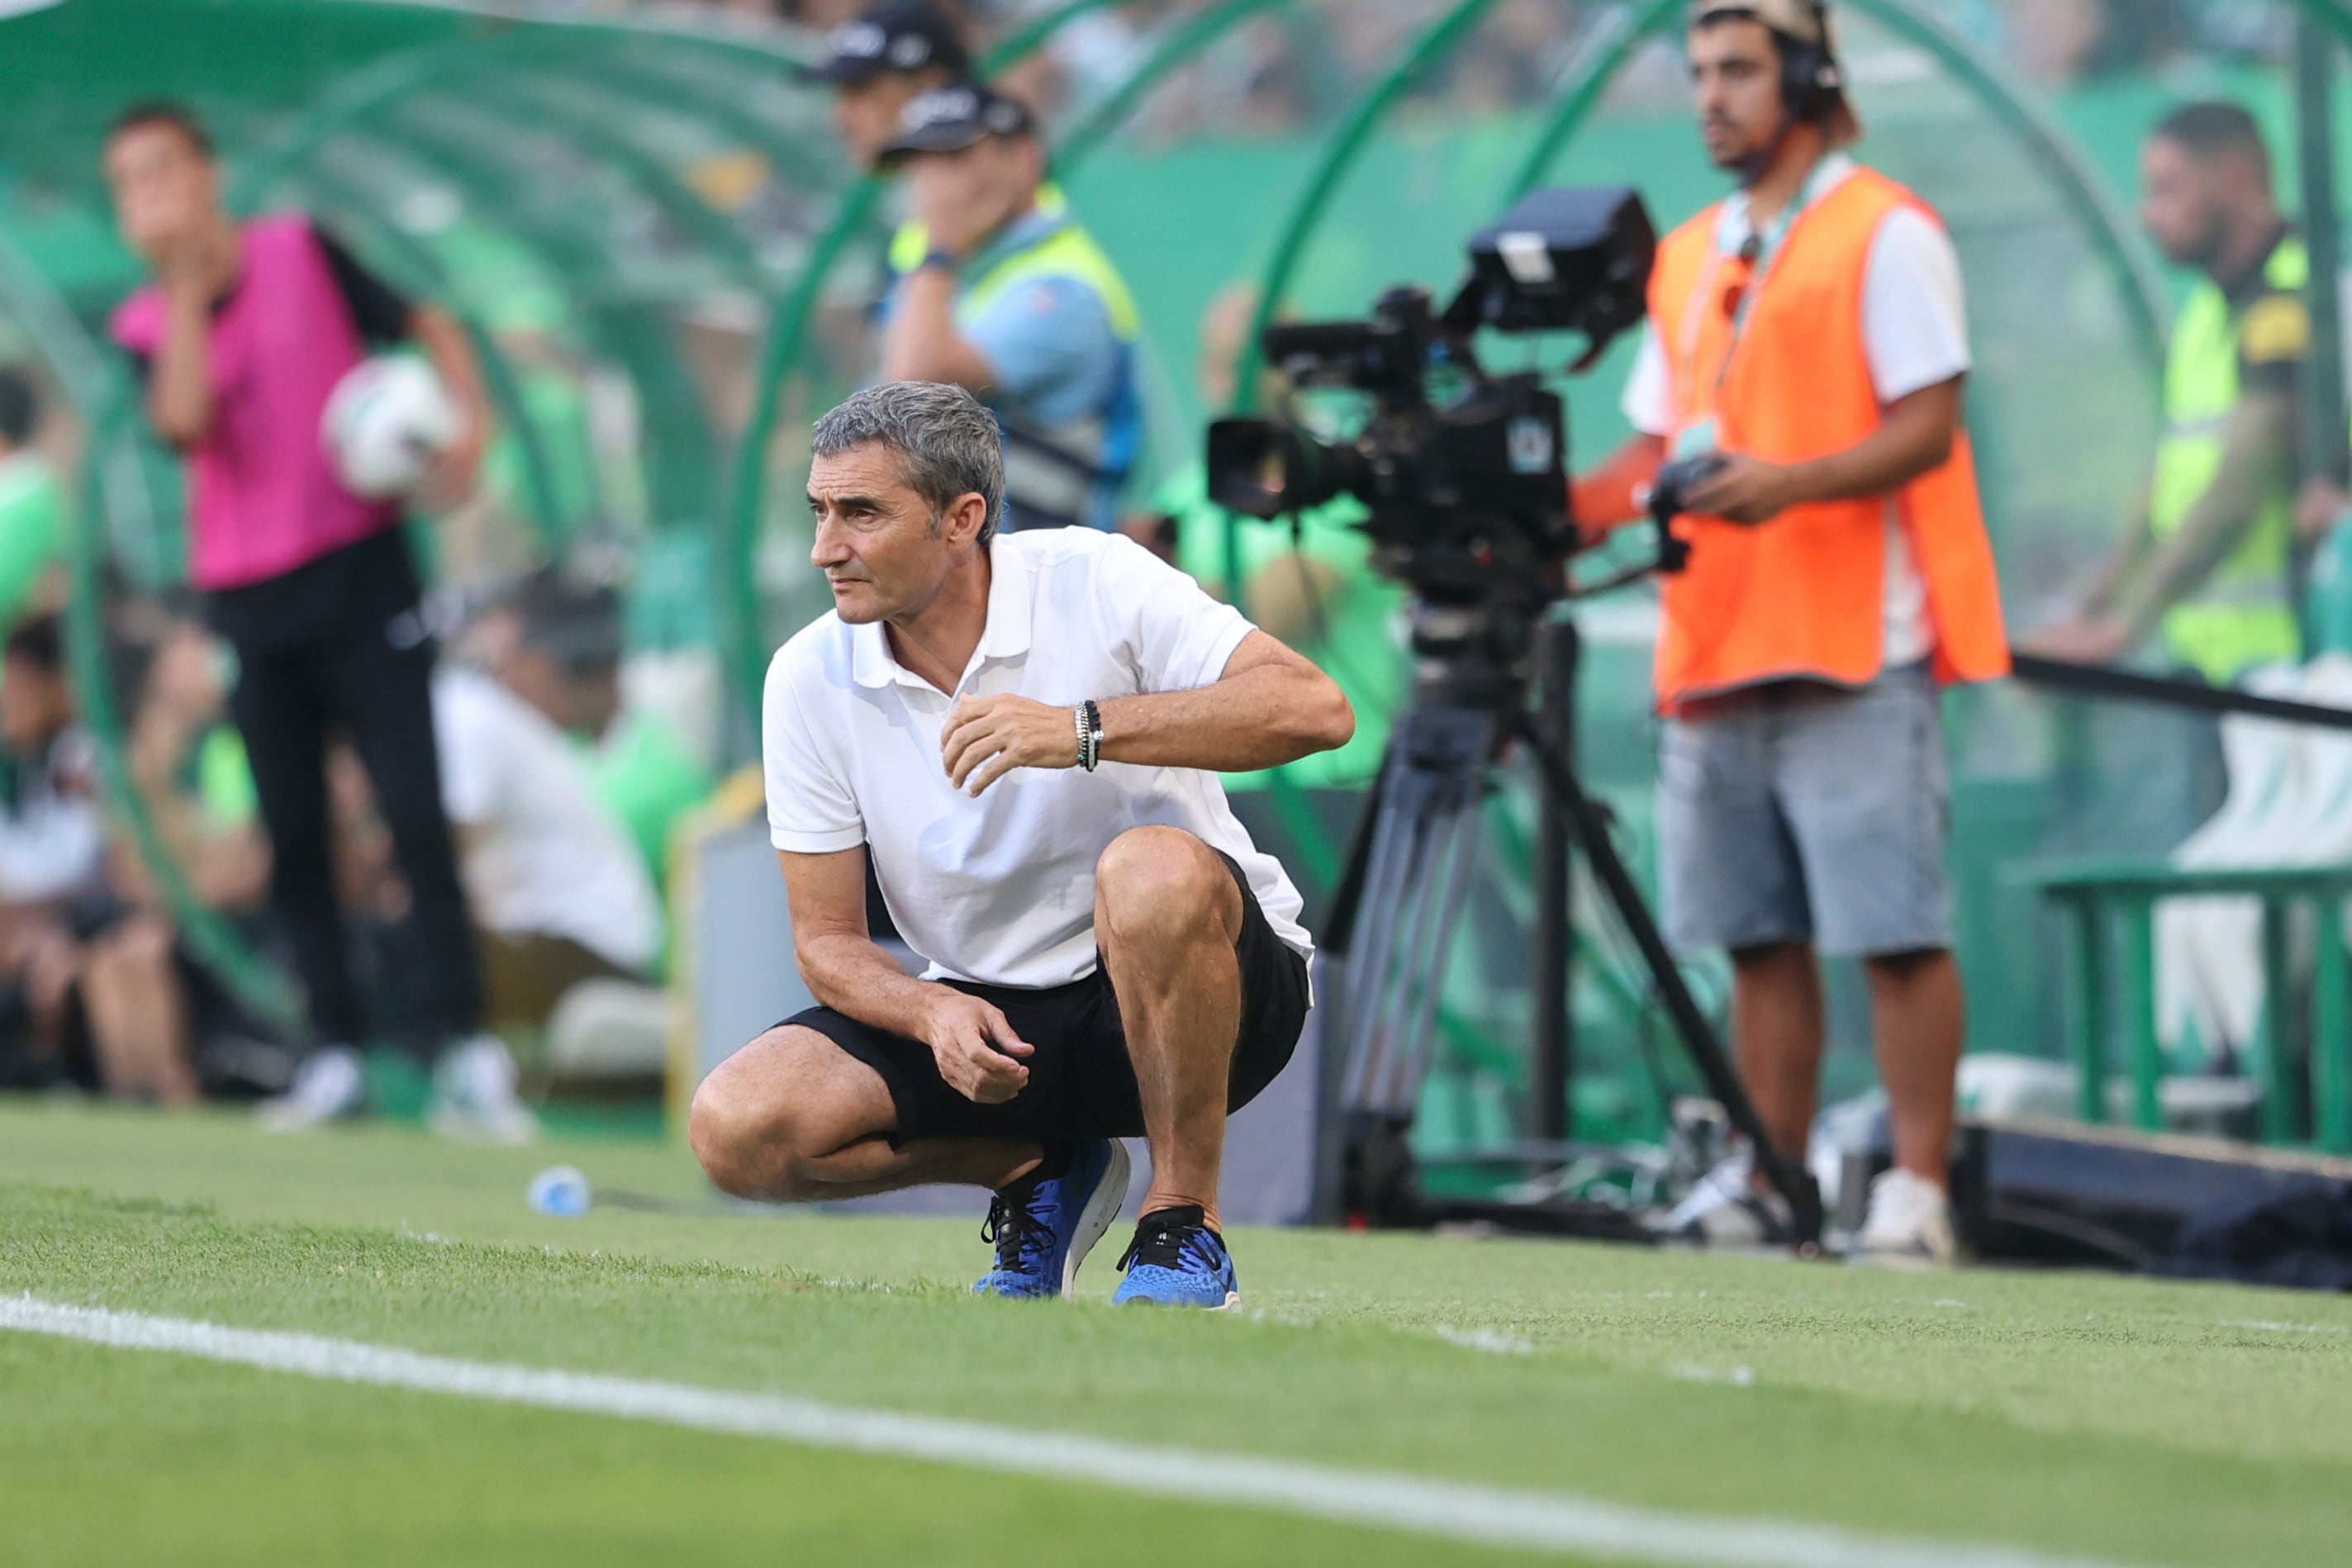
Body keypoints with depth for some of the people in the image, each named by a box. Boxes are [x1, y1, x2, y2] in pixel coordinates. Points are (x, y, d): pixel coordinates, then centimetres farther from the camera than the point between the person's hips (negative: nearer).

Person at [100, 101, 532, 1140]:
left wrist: (468, 415, -10)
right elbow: (186, 423, -14)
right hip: (246, 598, 3)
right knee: (291, 831, 3)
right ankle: (335, 1054, 7)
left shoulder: (300, 252, 1)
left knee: (415, 810, -9)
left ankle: (464, 1044, -9)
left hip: (358, 569, -3)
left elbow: (426, 325, 7)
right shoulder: (148, 324, 5)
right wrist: (188, 289, -15)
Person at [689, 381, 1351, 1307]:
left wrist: (1084, 730, -35)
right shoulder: (809, 679, -4)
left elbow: (1315, 708, -26)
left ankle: (1185, 1225, -19)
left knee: (1153, 872, -38)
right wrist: (936, 1014, -23)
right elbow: (827, 941, -1)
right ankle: (1039, 1169, 7)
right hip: (986, 1015, 4)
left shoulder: (1094, 582, -14)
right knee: (737, 1130, -19)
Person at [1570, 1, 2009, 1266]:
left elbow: (1927, 427, -9)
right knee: (1761, 938, 7)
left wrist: (1790, 484, -23)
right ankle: (1766, 1183, 11)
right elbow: (1660, 446, 22)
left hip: (1857, 649, -7)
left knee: (1894, 934, -8)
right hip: (1716, 647, 7)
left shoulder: (1885, 234, -2)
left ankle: (1918, 1190, -7)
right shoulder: (1689, 258, 19)